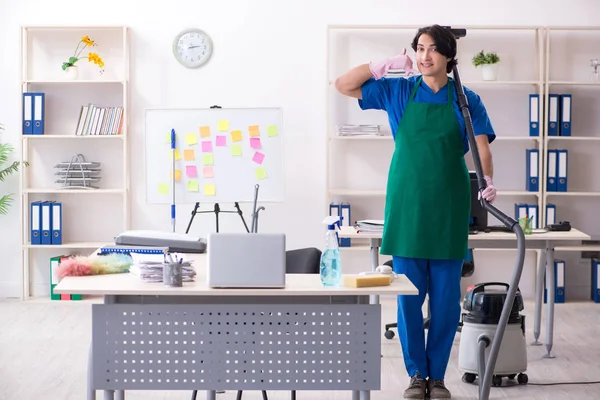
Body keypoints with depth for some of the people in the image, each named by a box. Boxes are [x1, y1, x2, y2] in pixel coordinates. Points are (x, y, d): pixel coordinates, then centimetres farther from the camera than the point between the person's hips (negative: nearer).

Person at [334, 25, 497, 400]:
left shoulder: (467, 100, 4)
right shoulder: (398, 91, 6)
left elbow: (482, 145, -7)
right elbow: (344, 84, 5)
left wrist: (488, 181, -25)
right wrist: (388, 65, -2)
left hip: (449, 207, 0)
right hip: (407, 204, 0)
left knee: (446, 297, 3)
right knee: (408, 295, 3)